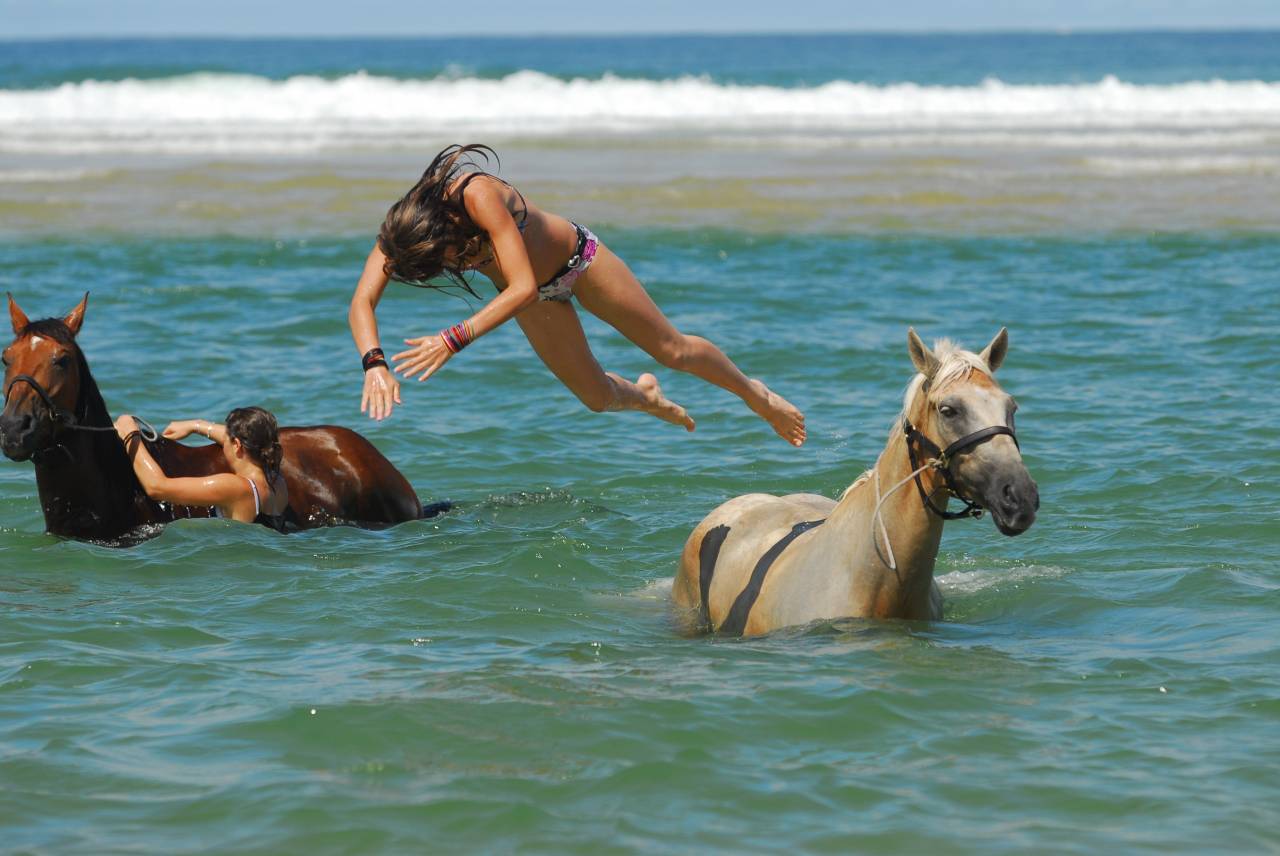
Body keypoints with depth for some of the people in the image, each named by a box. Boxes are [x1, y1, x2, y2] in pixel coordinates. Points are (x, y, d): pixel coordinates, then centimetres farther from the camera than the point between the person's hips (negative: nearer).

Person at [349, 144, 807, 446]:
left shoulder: (477, 195, -44)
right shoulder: (403, 226, -30)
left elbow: (523, 288, -49)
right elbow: (362, 302, -33)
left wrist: (453, 340, -56)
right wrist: (373, 363, -53)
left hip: (576, 258, -4)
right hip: (535, 296, 5)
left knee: (673, 349, 10)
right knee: (598, 397, 12)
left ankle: (753, 391, 38)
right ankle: (644, 395, 48)